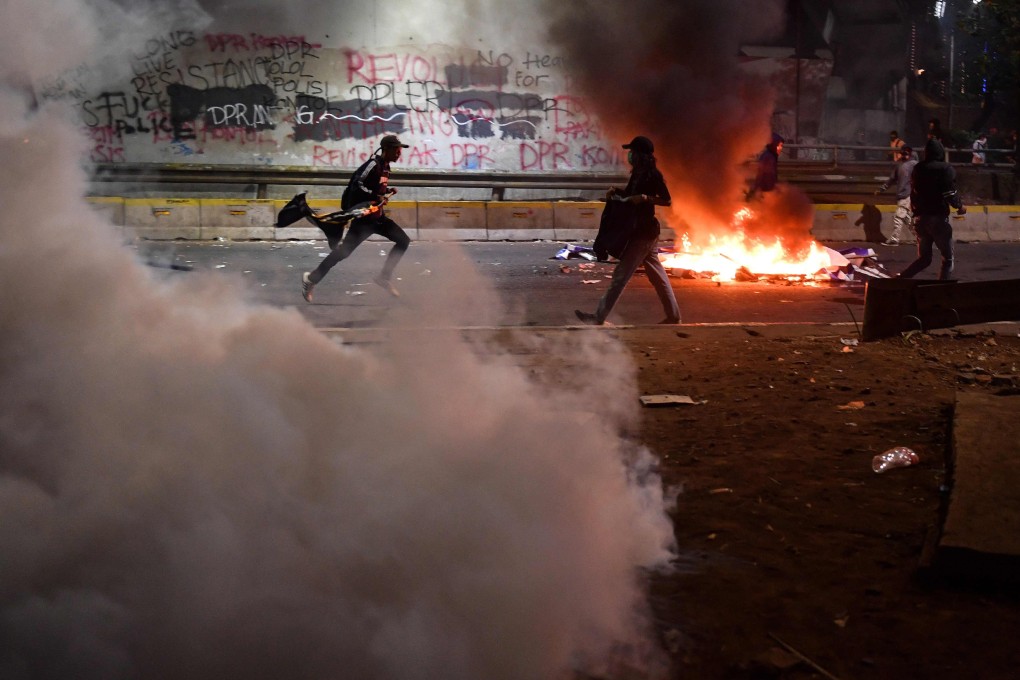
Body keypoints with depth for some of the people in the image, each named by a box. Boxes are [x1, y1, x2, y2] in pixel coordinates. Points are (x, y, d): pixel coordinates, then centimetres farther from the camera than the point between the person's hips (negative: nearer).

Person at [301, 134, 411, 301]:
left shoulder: (385, 166, 10)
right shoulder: (373, 164, -18)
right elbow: (357, 185, -28)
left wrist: (387, 191, 8)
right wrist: (376, 197, -30)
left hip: (377, 216, 9)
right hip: (363, 217, -9)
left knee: (403, 241, 7)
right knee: (344, 251, -8)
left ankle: (384, 278, 11)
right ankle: (311, 279, 4)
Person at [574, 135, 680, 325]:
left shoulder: (653, 175, -14)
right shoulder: (638, 174, 11)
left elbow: (667, 201, -14)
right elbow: (629, 196, 22)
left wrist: (645, 198, -24)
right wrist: (615, 192, 4)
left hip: (644, 231, -10)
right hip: (639, 230, 10)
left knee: (621, 274, -6)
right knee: (656, 275, 12)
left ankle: (599, 317, -3)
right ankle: (673, 315, 18)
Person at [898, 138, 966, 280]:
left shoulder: (918, 169, 9)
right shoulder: (946, 169, -9)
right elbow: (950, 194, -14)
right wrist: (960, 206, 5)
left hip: (920, 219, 6)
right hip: (938, 218, -6)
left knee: (923, 258, 15)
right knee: (947, 259, 6)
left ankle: (899, 278, -5)